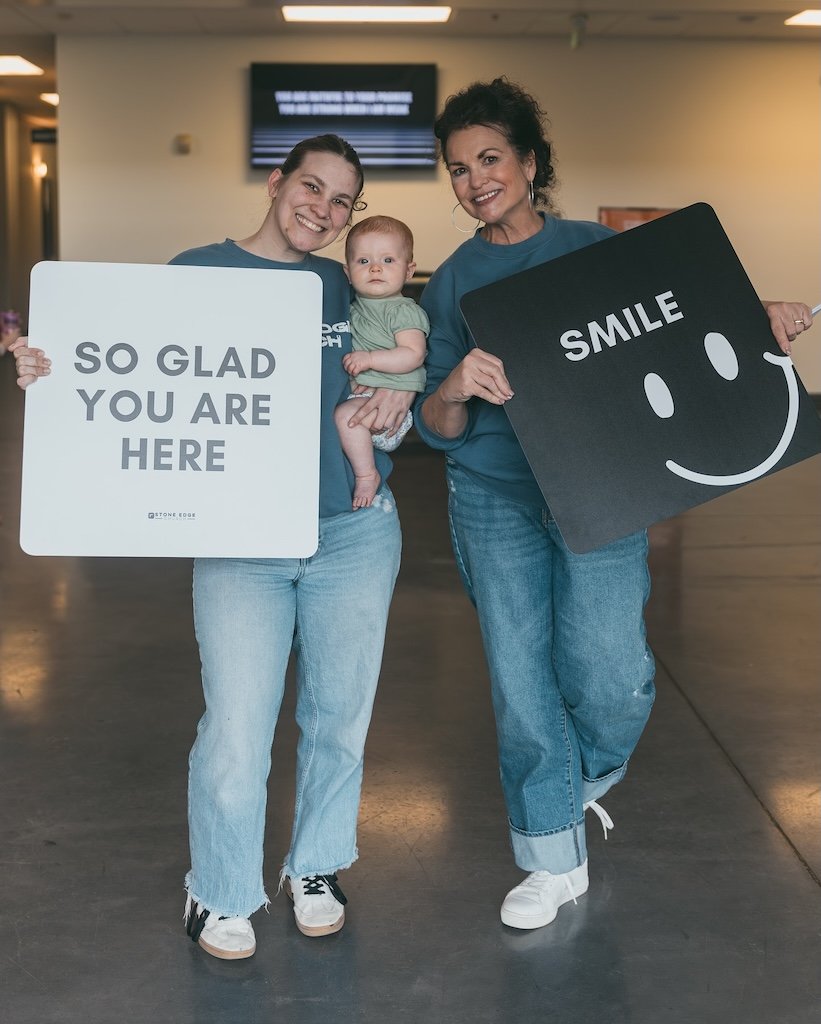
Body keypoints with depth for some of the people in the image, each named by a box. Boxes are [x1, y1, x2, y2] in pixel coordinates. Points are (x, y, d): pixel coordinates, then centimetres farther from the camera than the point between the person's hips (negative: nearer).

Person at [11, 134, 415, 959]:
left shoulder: (350, 289, 8)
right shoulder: (196, 272, 0)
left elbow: (398, 373, 17)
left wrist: (399, 396, -6)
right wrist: (46, 376, -17)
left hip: (355, 534, 3)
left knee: (339, 718, 13)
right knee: (235, 734, -6)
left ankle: (314, 868, 36)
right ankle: (219, 894, 19)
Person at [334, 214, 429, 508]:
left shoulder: (404, 310, -8)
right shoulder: (354, 307, 17)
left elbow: (413, 355, -19)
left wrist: (370, 359, -25)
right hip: (359, 392, 9)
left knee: (346, 414, -32)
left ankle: (366, 475, -18)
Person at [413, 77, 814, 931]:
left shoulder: (600, 250, 4)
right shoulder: (451, 283, 6)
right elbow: (436, 428, 2)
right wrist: (457, 387, -22)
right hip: (494, 500, 1)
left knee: (611, 679, -7)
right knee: (521, 682, 3)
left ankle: (586, 777, 29)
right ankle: (555, 860, 21)